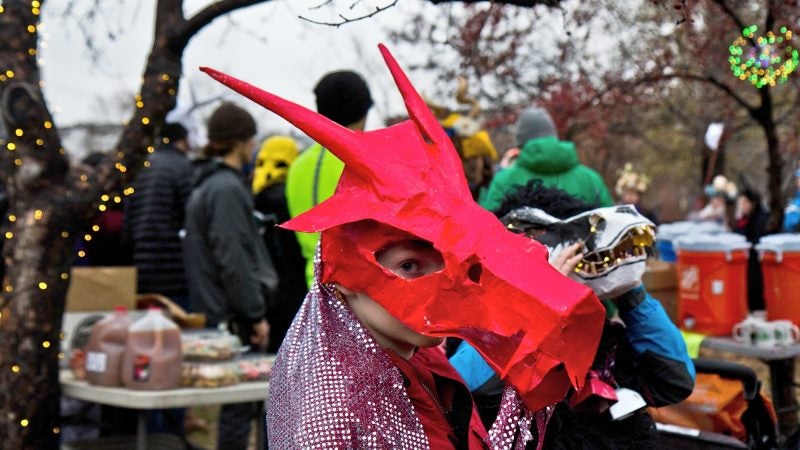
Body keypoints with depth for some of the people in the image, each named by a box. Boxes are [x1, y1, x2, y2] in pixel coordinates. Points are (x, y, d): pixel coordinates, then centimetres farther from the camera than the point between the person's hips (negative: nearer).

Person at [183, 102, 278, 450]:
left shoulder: (207, 183, 16)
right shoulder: (226, 188, -16)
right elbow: (232, 260, -21)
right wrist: (256, 314, -17)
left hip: (217, 311, 10)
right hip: (233, 316, -10)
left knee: (241, 403, 16)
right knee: (239, 406, -2)